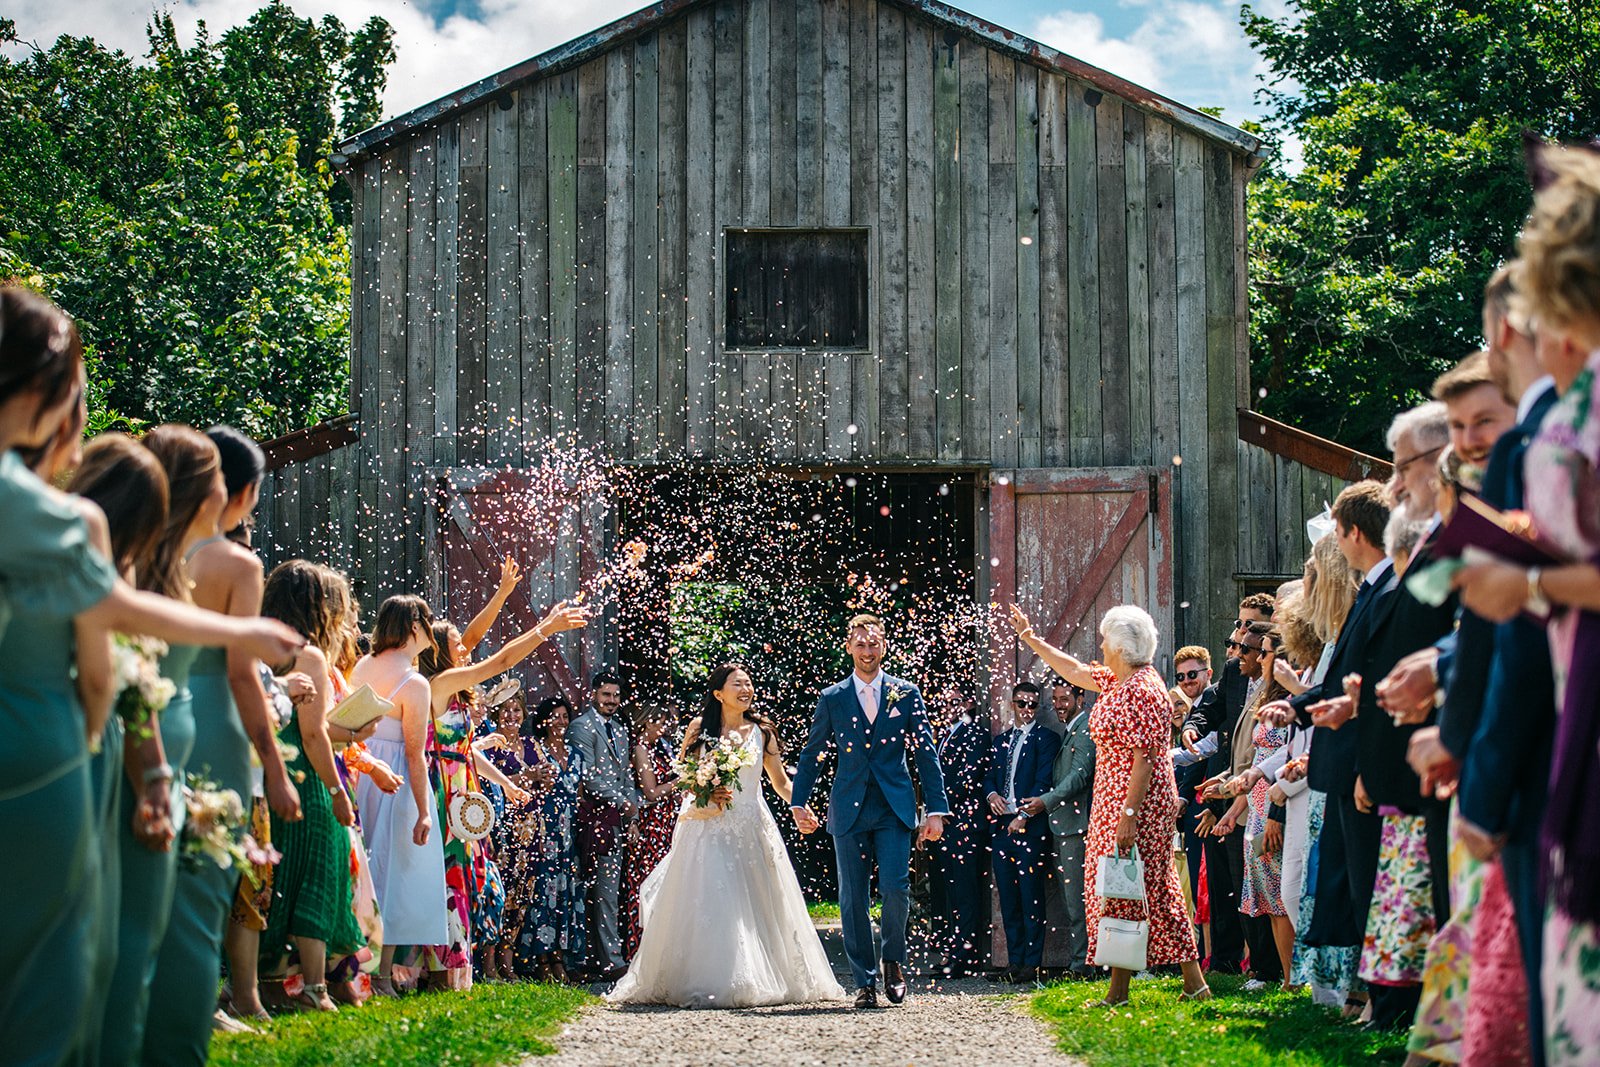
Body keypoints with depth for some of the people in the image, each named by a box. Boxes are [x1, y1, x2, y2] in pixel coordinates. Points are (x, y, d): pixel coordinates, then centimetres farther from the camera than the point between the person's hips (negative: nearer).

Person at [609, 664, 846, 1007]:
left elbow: (780, 781, 12)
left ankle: (759, 981, 11)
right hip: (707, 828, -2)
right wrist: (704, 794, -10)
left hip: (752, 829, 2)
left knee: (757, 907, 1)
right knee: (708, 906, -8)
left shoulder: (761, 731, 7)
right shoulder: (700, 728, 3)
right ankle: (707, 983, -3)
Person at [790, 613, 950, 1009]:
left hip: (894, 809, -1)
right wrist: (799, 803, 4)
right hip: (849, 810, 1)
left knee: (895, 887, -14)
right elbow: (812, 755, 13)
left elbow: (926, 755, 6)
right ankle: (865, 982, 9)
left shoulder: (907, 694, 7)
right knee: (853, 900, 0)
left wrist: (936, 810, 1)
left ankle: (894, 960, 12)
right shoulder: (832, 698, 8)